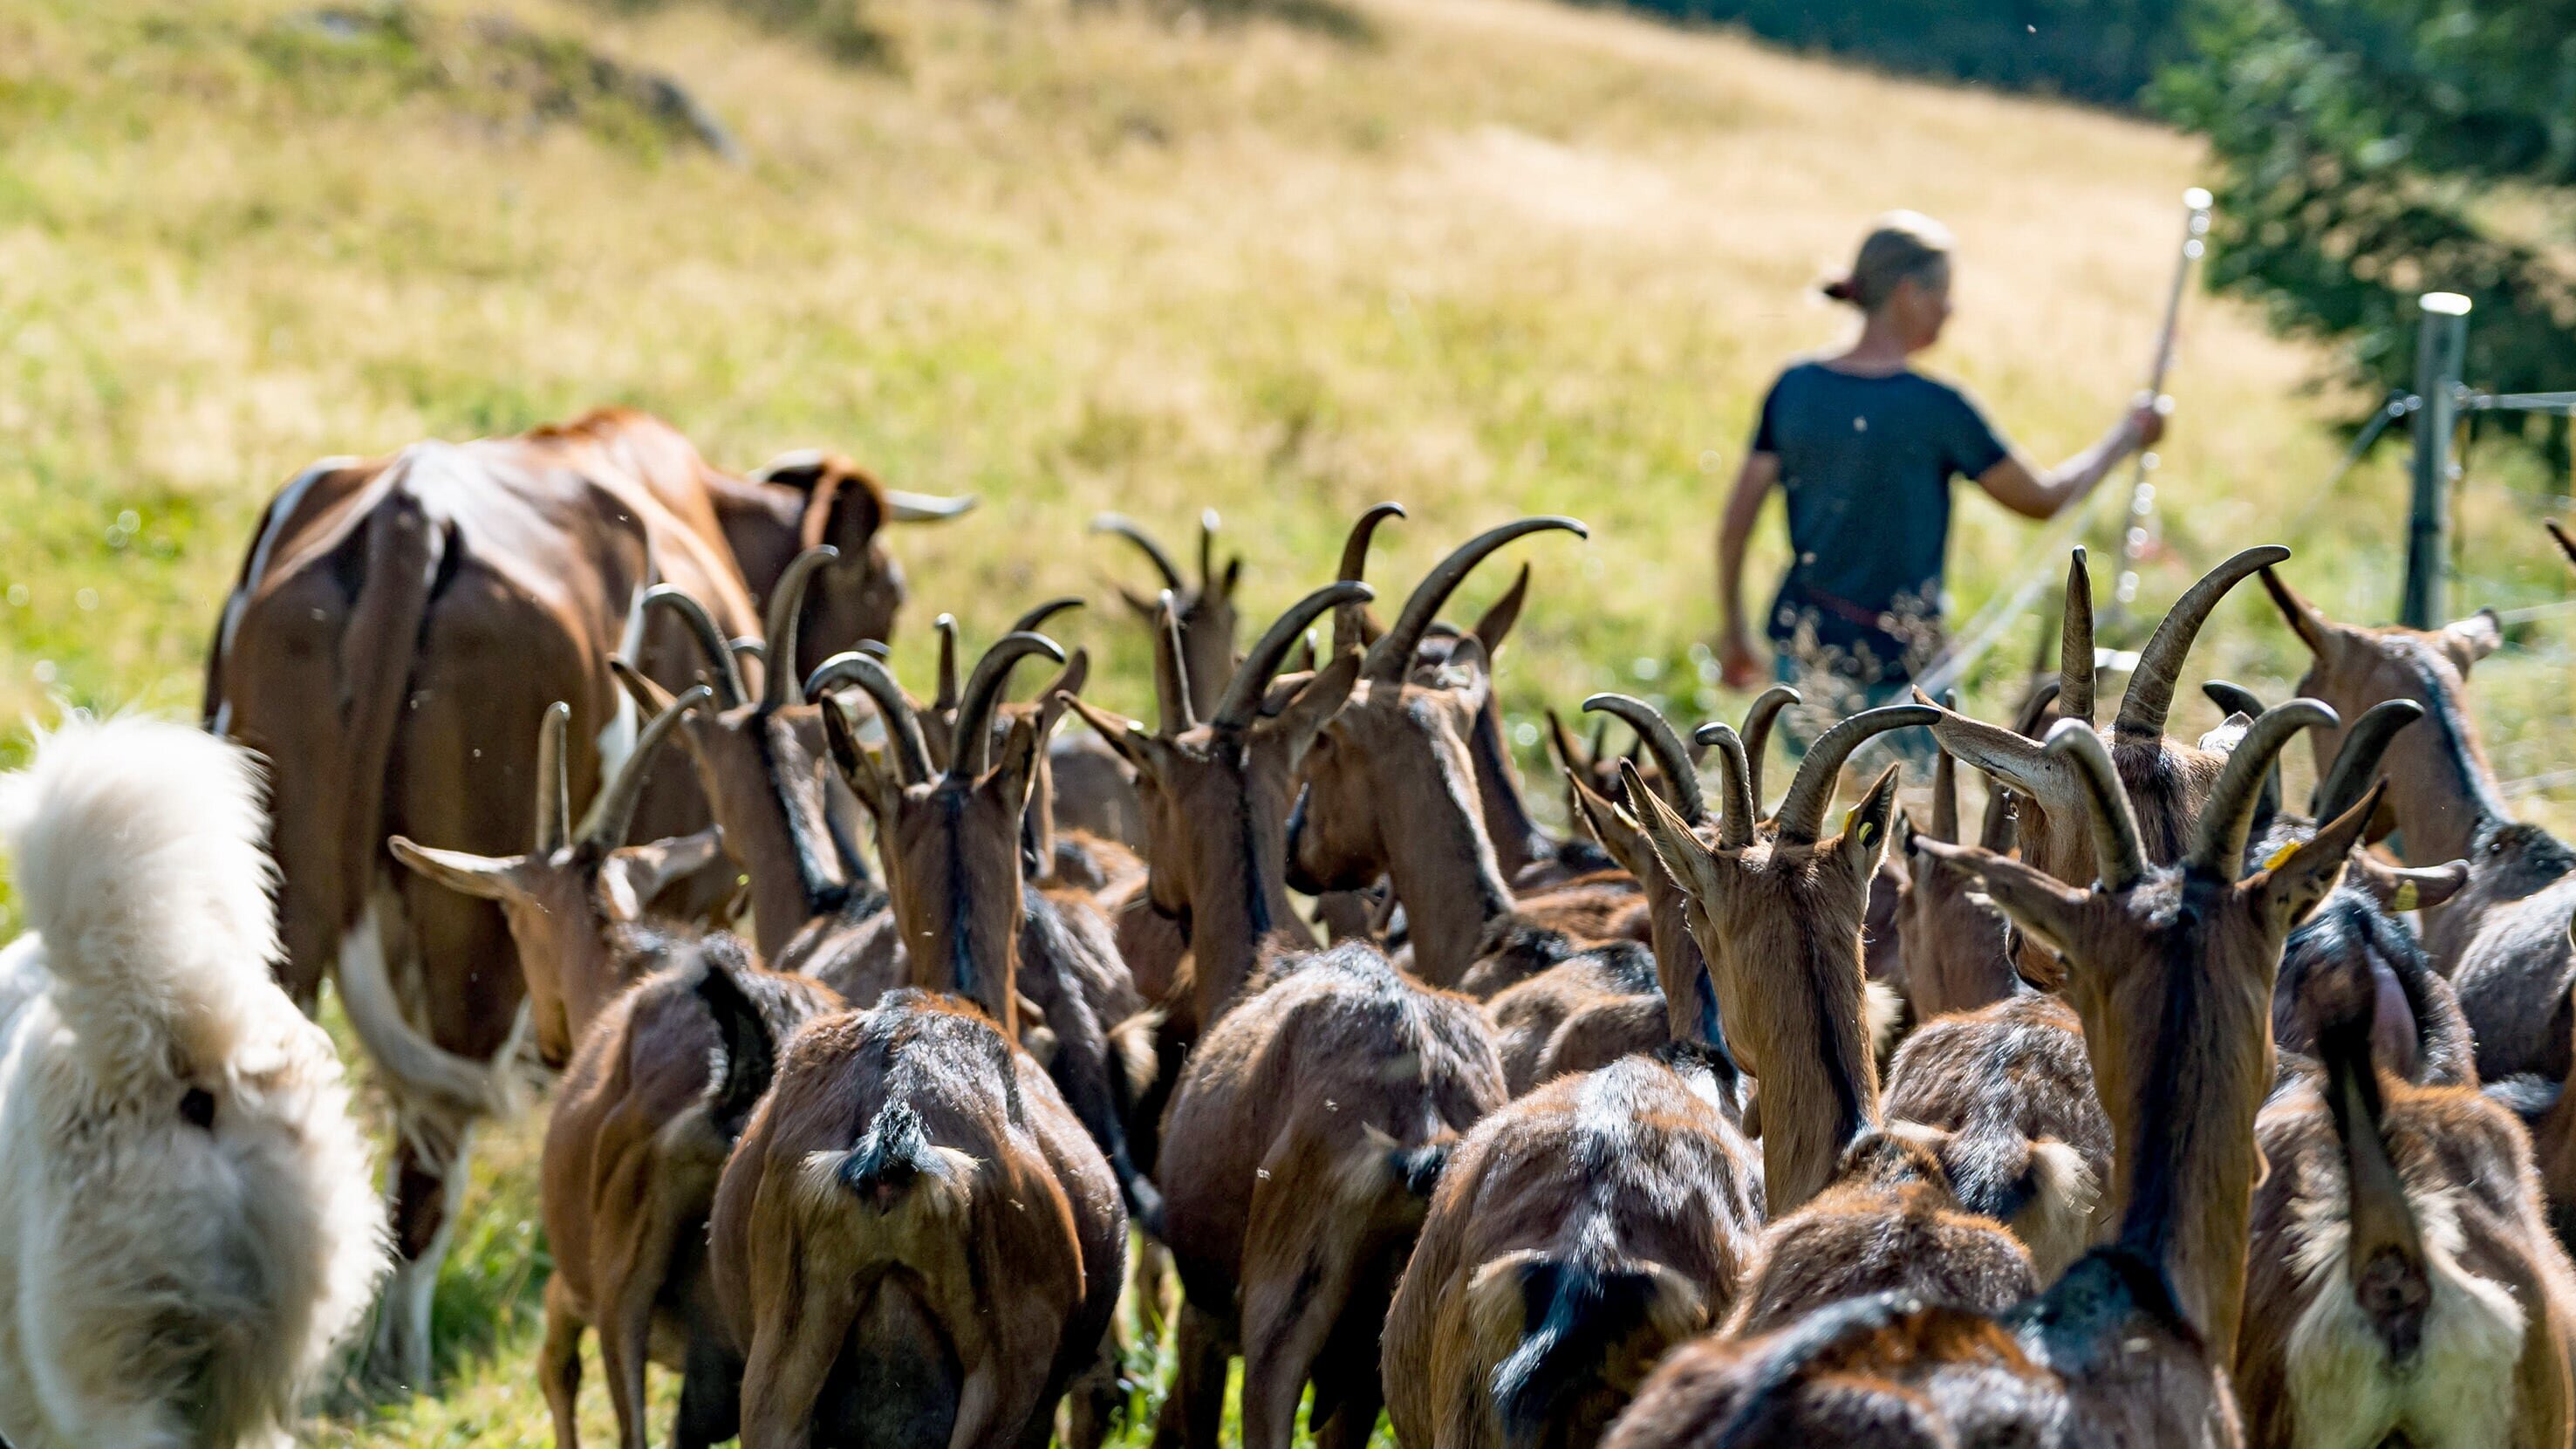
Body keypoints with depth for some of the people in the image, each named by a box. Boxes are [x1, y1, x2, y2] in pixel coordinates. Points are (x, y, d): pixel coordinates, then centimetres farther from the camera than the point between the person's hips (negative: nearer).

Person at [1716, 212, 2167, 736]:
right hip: (1890, 667, -6)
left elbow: (1734, 527, 2)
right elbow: (2043, 498, -2)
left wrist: (1732, 633, 16)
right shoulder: (1935, 408, -15)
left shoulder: (1795, 387, 0)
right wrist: (2129, 435, 13)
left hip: (1799, 647, 6)